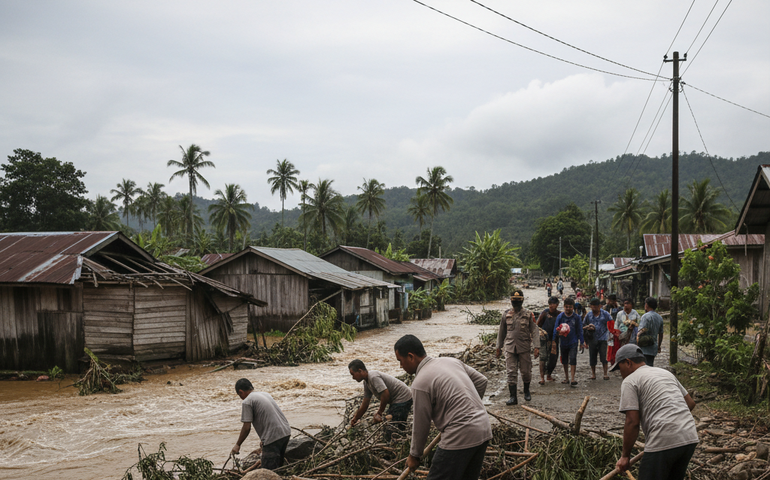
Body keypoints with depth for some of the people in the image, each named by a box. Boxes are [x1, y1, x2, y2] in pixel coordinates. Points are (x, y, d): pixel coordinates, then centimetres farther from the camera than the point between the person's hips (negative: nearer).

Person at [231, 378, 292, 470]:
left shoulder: (246, 402, -5)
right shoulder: (265, 394, 20)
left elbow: (247, 428, -9)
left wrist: (237, 445, 5)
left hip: (273, 437, -8)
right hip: (286, 432, 8)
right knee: (279, 466, 18)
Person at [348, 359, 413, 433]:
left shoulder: (373, 377, -22)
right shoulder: (366, 382, 10)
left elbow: (385, 394, -29)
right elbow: (365, 404, 16)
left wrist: (379, 413, -18)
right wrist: (355, 419, 19)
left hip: (402, 398, -11)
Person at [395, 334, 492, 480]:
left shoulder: (420, 383, -13)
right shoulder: (451, 361, 9)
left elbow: (421, 425, -6)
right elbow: (481, 381, 16)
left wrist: (414, 456, 8)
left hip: (460, 438, -9)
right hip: (484, 429, 9)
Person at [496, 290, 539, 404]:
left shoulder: (528, 314, 0)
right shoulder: (506, 314, 7)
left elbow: (535, 331, -3)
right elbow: (501, 331, 15)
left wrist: (536, 347, -12)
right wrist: (499, 347, 14)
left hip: (524, 347, -1)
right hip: (510, 347, 2)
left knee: (526, 371, 7)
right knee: (511, 373, -3)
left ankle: (526, 391, 33)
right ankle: (513, 397, 0)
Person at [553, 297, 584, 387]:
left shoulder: (577, 317, -3)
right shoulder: (560, 316, -3)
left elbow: (580, 330, 4)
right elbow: (556, 328, 0)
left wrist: (581, 342, 5)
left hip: (573, 342, -2)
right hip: (563, 342, 2)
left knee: (573, 360, -12)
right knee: (564, 361, 14)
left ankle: (572, 380, -10)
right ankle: (566, 377, 30)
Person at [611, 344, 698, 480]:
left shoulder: (629, 381, -1)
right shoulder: (665, 373, 23)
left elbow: (632, 422, -8)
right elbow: (690, 403, 24)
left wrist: (625, 456, 0)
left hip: (664, 442, -8)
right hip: (690, 438, 8)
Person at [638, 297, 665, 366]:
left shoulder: (646, 316, -12)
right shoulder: (659, 318, 13)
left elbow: (641, 332, -20)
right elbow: (661, 334, 22)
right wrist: (659, 346, 31)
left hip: (645, 349, -8)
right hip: (653, 349, 8)